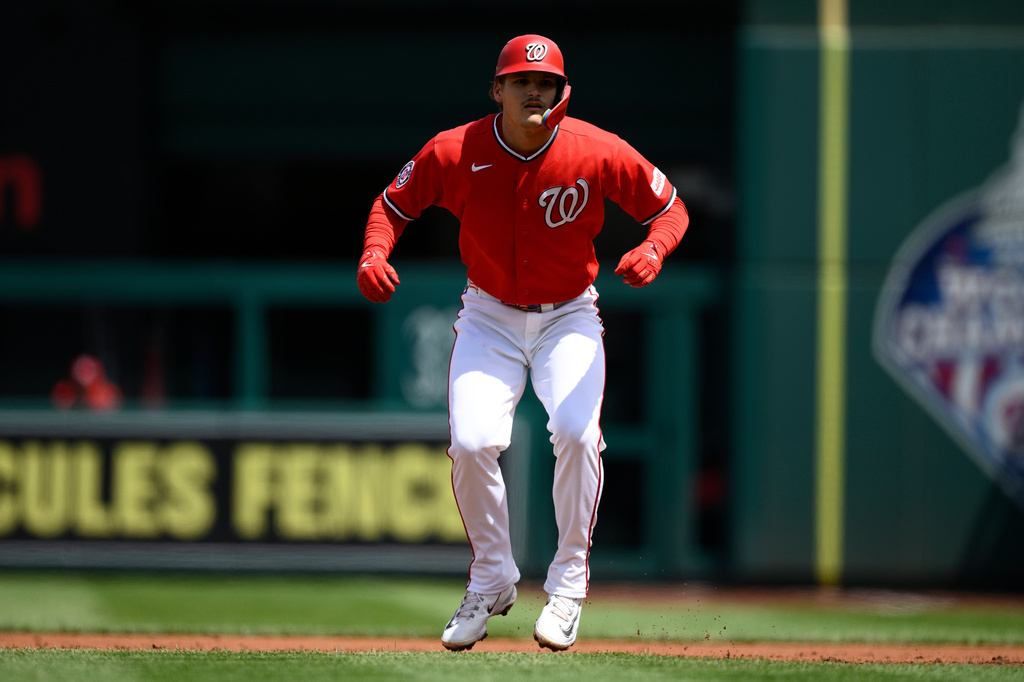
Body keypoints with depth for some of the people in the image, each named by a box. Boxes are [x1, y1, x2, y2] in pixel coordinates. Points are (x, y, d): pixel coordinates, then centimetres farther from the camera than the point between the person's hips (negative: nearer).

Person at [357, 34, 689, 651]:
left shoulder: (598, 153, -16)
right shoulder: (455, 152, -14)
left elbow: (671, 209, -5)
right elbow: (393, 204, 1)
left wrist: (653, 250, -27)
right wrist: (375, 256, -20)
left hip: (569, 317, -1)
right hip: (489, 317, 1)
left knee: (577, 432, -25)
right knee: (472, 442, -18)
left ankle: (570, 579, -6)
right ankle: (492, 579, 7)